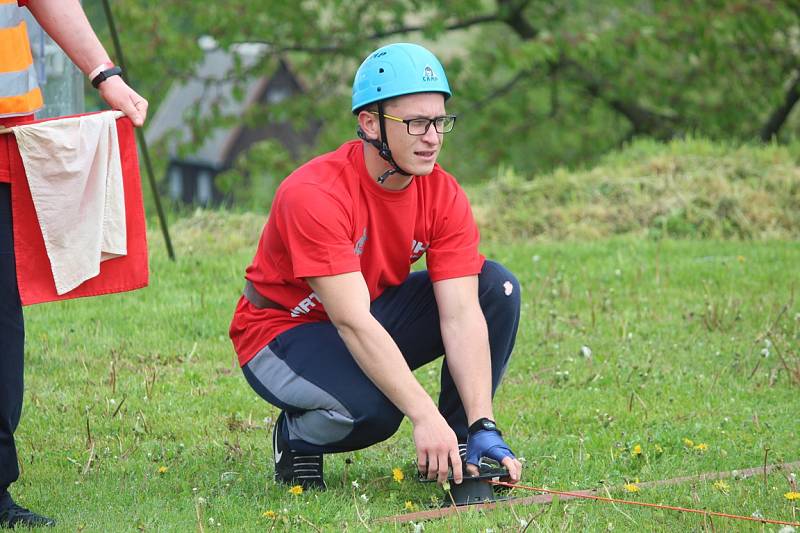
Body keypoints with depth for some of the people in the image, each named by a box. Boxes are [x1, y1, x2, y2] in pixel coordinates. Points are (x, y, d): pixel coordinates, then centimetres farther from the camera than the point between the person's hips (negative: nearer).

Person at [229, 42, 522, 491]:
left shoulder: (444, 197, -13)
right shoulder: (314, 196, -30)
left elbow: (461, 316, -19)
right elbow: (354, 324, -35)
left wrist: (483, 429, -30)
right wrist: (425, 416, -42)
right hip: (285, 333, -6)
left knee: (497, 288, -13)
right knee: (374, 410, -36)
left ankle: (458, 449, -3)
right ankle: (297, 436, -1)